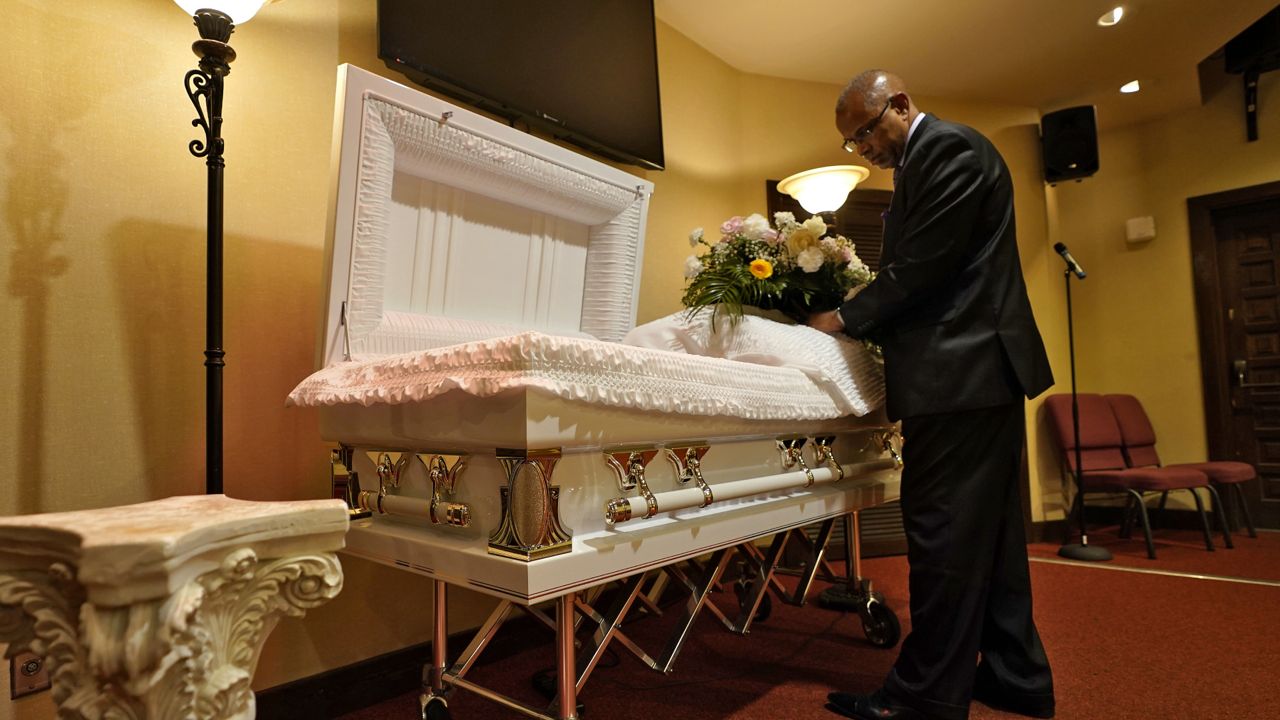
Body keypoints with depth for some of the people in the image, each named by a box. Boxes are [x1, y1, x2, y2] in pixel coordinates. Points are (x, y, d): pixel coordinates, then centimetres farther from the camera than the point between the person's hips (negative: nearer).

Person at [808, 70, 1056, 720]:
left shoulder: (949, 148, -9)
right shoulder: (926, 160, 22)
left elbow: (923, 264, -17)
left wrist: (845, 317, -6)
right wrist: (858, 314, 9)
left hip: (961, 371, -11)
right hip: (980, 370, 11)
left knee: (943, 533, -5)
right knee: (988, 529, 15)